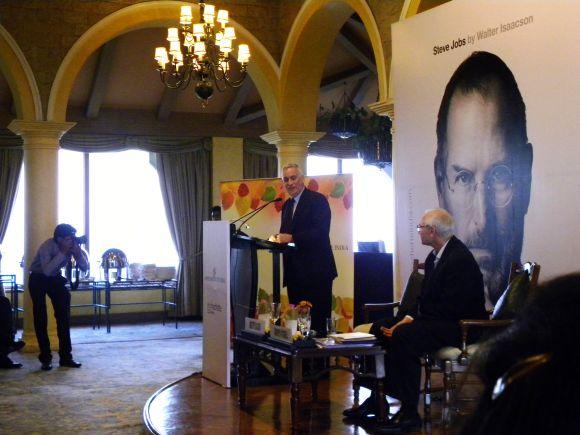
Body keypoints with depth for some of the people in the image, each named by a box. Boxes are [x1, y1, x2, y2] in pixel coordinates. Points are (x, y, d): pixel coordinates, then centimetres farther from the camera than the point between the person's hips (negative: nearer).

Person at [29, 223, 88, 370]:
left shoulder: (73, 246, -14)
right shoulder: (47, 246, -28)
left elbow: (85, 267, -11)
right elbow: (46, 270, -40)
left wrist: (78, 254, -29)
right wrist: (62, 253, -40)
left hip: (55, 278, 5)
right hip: (38, 279, -4)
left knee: (64, 316, -1)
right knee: (41, 318, -6)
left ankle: (66, 356, 4)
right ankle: (45, 358, 2)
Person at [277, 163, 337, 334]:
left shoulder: (318, 200, -7)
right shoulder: (287, 205, 18)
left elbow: (321, 232, -18)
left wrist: (292, 238, -23)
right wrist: (278, 240, -1)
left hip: (315, 271, -8)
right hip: (295, 273, 8)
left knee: (318, 320, -5)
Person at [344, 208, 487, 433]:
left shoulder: (460, 258, -19)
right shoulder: (434, 256, 12)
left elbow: (450, 308, -24)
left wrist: (412, 321, -22)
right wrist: (410, 317, -5)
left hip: (459, 326, -10)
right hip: (435, 320, 10)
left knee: (403, 336, -31)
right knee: (380, 327, 0)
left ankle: (409, 413, -23)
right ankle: (377, 399, 3)